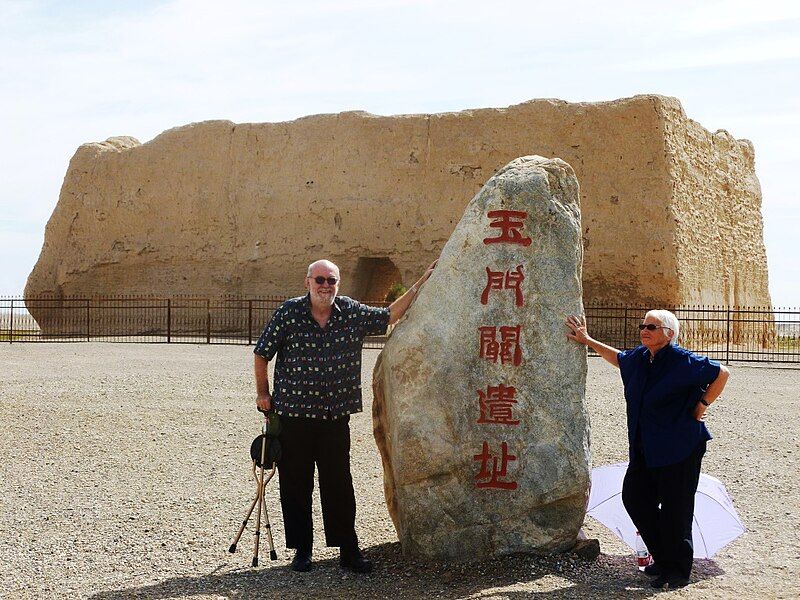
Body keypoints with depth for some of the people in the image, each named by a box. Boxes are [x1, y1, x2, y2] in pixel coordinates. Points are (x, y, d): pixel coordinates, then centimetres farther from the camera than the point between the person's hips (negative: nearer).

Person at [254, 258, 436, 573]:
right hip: (293, 414, -1)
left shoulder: (352, 312, 3)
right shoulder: (289, 312, -4)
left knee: (339, 484, 5)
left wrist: (421, 283, 12)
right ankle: (301, 550, 19)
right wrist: (263, 393, 6)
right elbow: (262, 353, 4)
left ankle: (349, 550, 14)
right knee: (295, 484, 6)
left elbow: (390, 315, 15)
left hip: (335, 417, 2)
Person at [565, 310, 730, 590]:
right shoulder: (638, 357, 6)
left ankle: (678, 571, 13)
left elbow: (721, 373, -9)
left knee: (674, 509, -1)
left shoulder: (682, 361, -15)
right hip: (645, 448, 8)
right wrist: (587, 340, 28)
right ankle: (662, 558, 25)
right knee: (634, 497, 8)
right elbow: (617, 358, 29)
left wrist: (701, 406, -7)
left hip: (678, 449, -8)